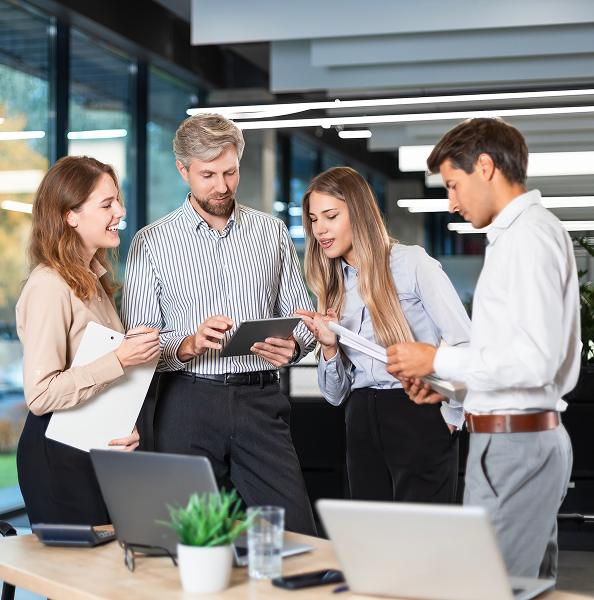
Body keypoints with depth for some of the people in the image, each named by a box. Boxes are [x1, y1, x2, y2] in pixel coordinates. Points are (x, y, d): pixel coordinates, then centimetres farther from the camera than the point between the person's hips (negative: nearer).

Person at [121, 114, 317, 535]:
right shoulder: (150, 243, 5)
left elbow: (302, 318, 16)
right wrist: (188, 345, -17)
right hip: (187, 402, -1)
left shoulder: (272, 231, 13)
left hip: (261, 402, 2)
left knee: (296, 533, -8)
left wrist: (291, 346, -7)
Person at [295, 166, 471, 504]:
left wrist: (452, 415, -6)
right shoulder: (334, 287, 13)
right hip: (363, 423, 6)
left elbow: (466, 345, -11)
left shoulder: (412, 264, -5)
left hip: (420, 417, -6)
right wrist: (330, 347, -5)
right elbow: (335, 395, 13)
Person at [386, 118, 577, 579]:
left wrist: (438, 360, -13)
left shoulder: (529, 235, -13)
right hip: (537, 436, 11)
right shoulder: (529, 232, 19)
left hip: (512, 448, -11)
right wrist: (451, 387, 15)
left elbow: (535, 359, -23)